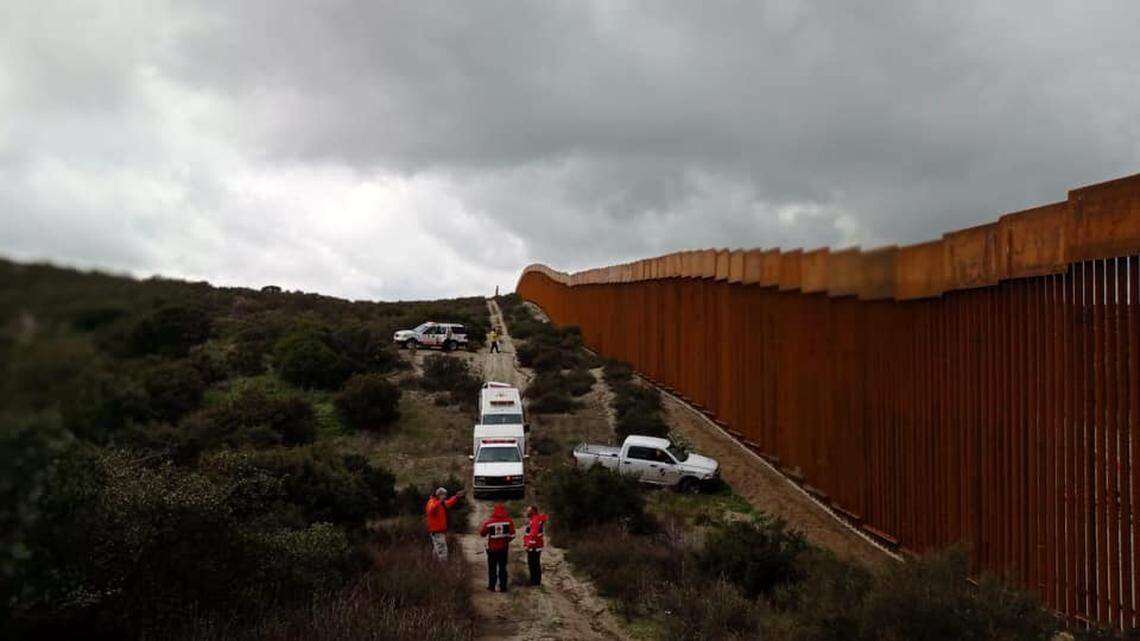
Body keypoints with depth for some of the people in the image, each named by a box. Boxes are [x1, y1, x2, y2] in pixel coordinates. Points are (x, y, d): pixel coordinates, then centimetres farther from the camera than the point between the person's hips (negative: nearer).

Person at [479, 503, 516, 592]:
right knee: (503, 567, 11)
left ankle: (492, 586, 17)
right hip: (503, 548, 1)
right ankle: (503, 587, 11)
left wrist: (483, 526, 18)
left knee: (492, 568, 13)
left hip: (492, 548, -1)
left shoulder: (488, 522, -13)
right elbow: (512, 535, -7)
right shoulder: (509, 521, -9)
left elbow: (482, 533, -1)